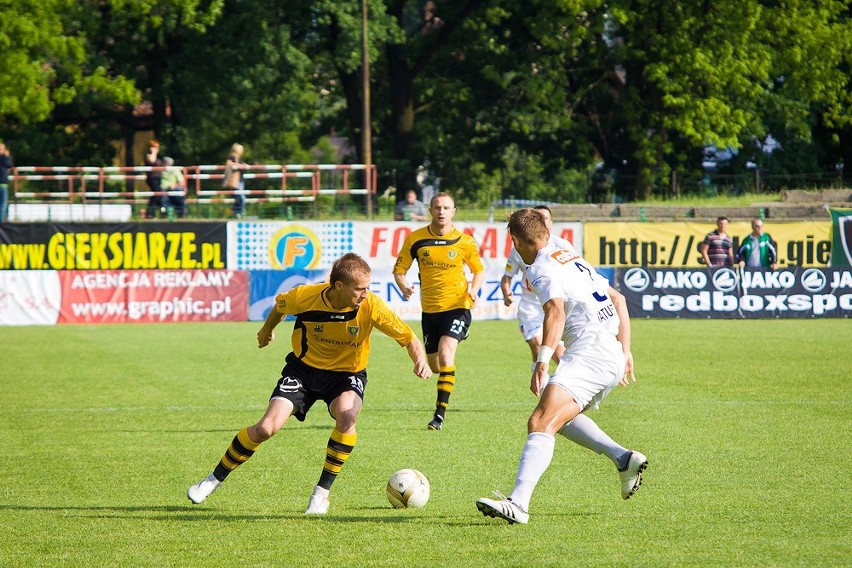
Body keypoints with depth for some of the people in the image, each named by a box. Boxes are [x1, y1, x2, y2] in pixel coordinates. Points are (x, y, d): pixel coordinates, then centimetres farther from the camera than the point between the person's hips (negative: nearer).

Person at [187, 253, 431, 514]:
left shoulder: (371, 306, -24)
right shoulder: (305, 296, -23)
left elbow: (409, 338, -17)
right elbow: (280, 305, 2)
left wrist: (420, 361, -37)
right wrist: (267, 329, 21)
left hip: (347, 374, 0)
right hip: (303, 368, 0)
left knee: (346, 417, -33)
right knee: (266, 428, -15)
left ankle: (322, 492, -15)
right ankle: (215, 479, 8)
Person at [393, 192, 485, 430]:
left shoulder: (465, 242, -5)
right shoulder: (416, 239, -3)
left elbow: (479, 270, 10)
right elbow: (399, 269, 4)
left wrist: (473, 290, -10)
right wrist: (404, 287, -17)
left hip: (457, 306, -3)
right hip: (429, 310, 3)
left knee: (445, 354, -23)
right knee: (434, 365, 12)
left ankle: (440, 414, -20)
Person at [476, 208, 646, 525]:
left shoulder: (542, 269, -5)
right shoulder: (572, 259, 23)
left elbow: (556, 311, -24)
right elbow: (618, 300, 27)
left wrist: (542, 361, -32)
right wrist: (625, 353, 28)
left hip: (589, 354, -9)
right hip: (613, 357, 9)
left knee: (540, 423, -22)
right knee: (560, 416, 30)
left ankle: (518, 503, -38)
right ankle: (623, 459, 21)